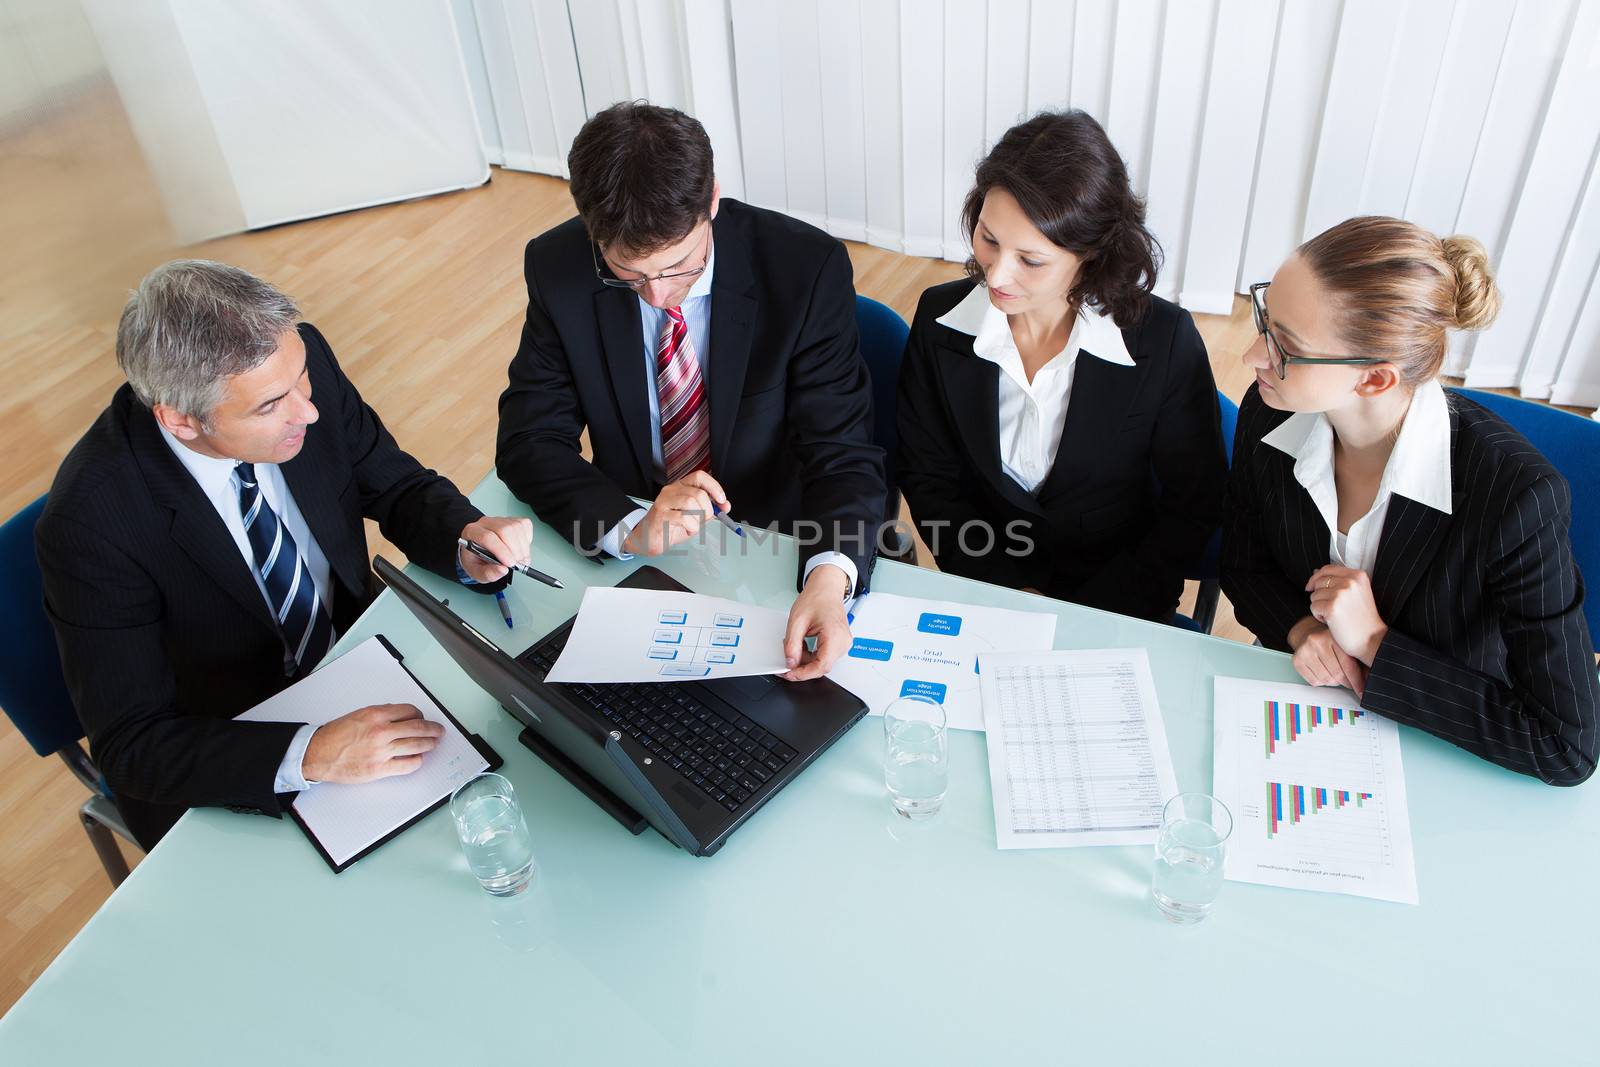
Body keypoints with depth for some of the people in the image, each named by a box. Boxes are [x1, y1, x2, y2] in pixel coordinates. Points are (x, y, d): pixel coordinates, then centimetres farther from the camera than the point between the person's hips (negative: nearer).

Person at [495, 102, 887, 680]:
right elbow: (527, 440, -10)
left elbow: (841, 450, -20)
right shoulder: (557, 267, -12)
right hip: (630, 558, 1)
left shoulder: (806, 268, -19)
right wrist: (629, 528, -30)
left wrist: (831, 576, -41)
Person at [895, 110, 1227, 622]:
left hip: (1113, 610, -1)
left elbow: (1191, 509, -3)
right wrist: (1011, 596, -8)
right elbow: (927, 478, 1)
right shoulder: (940, 319, -6)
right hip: (981, 595, 1)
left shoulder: (1167, 340, -12)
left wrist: (1083, 616, -11)